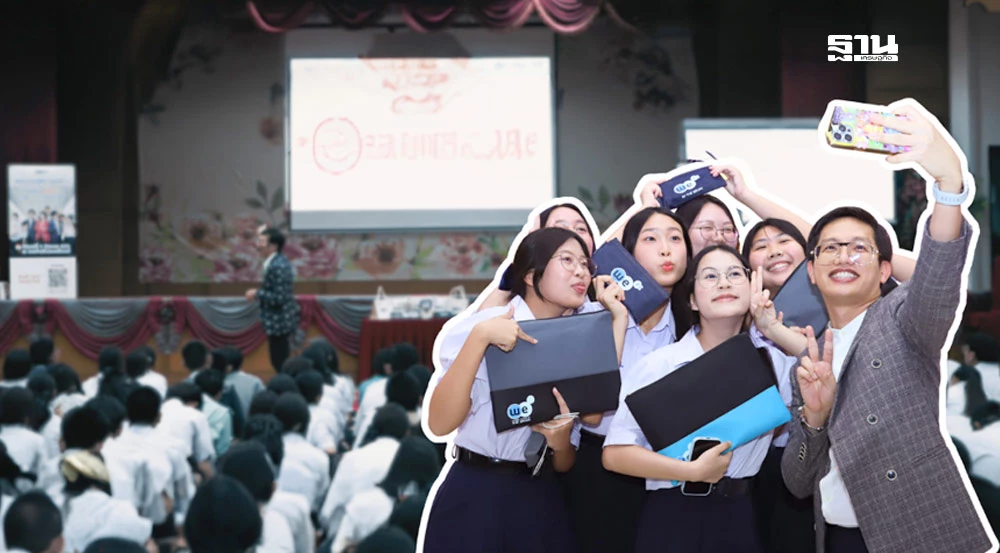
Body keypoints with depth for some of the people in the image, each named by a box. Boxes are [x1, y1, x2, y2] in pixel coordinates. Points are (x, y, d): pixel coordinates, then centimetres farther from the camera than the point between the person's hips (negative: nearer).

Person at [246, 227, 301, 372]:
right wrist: (259, 294, 6)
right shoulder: (279, 262, 9)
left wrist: (257, 294, -16)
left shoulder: (278, 266, -24)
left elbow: (279, 298, -26)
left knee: (280, 364, -2)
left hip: (279, 322, -10)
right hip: (281, 320, 10)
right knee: (281, 362, 19)